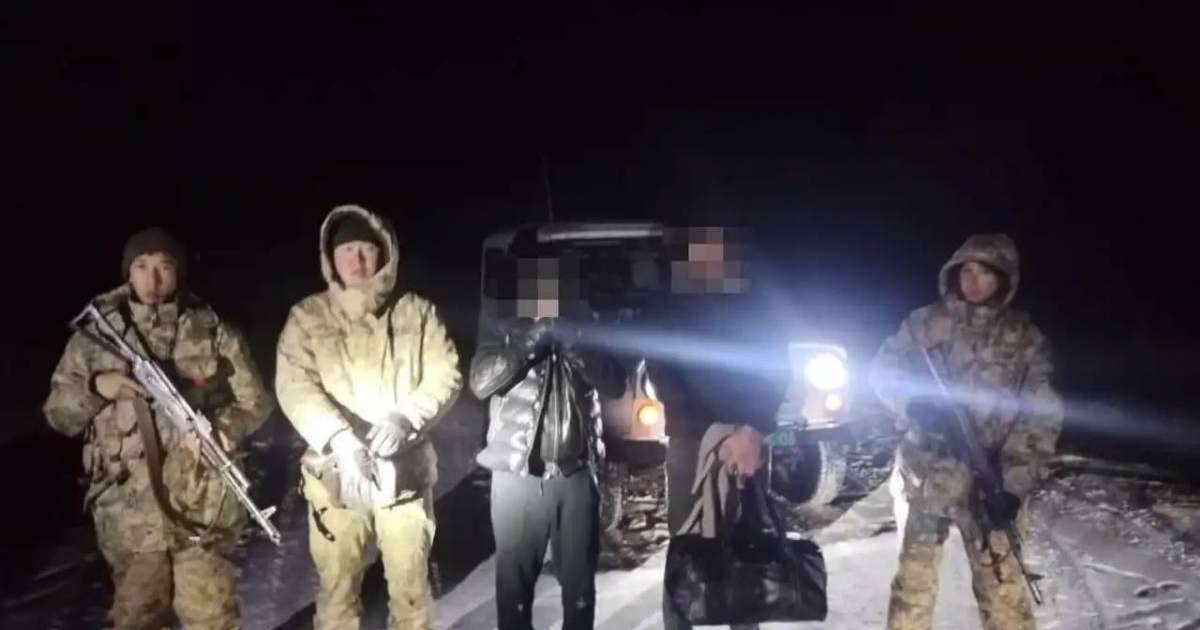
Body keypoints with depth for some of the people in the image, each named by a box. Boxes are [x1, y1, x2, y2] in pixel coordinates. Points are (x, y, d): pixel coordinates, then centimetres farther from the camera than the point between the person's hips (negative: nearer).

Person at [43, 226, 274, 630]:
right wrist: (94, 387, -13)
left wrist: (218, 431, -15)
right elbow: (58, 415, 7)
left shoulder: (213, 332, 1)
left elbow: (255, 402, 4)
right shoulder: (94, 336, 4)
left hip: (204, 506, -1)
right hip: (129, 512, 1)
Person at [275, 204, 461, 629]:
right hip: (336, 474, 0)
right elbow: (294, 387, -13)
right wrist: (338, 436, -30)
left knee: (410, 585, 12)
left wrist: (404, 420, -23)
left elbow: (445, 376, -4)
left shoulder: (416, 312, 3)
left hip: (405, 471, 1)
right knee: (337, 587, 10)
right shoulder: (307, 317, 0)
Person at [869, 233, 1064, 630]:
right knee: (914, 575, 11)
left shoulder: (1025, 339, 1)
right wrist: (915, 404, -15)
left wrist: (1015, 485, -13)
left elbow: (1040, 419, -2)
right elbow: (883, 371, 6)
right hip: (925, 475, 1)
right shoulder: (925, 323, 3)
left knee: (1001, 584, 1)